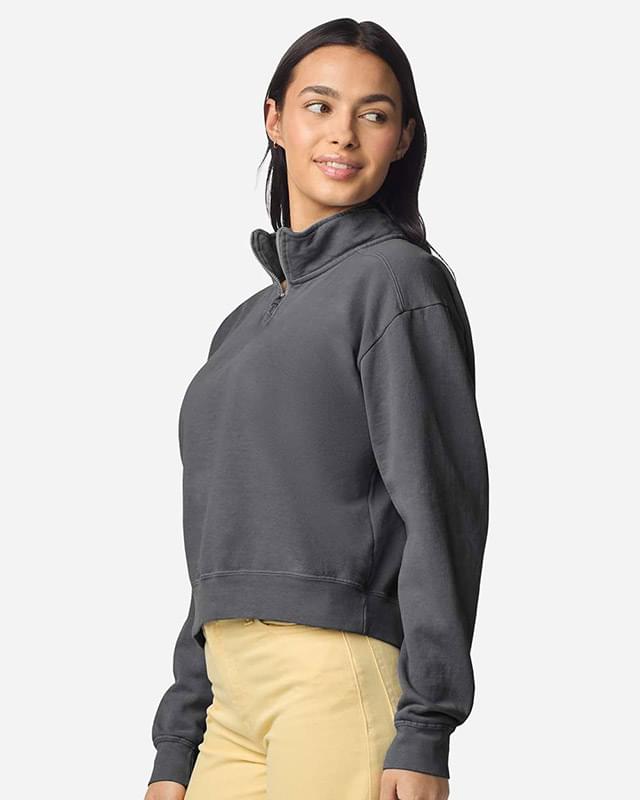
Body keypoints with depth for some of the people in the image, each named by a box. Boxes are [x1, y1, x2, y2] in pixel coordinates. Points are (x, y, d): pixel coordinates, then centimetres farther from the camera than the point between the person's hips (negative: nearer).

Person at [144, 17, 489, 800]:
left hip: (341, 683, -7)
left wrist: (424, 733, -16)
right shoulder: (243, 326, 20)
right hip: (234, 701, 7)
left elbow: (441, 504, -9)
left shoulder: (398, 279, -2)